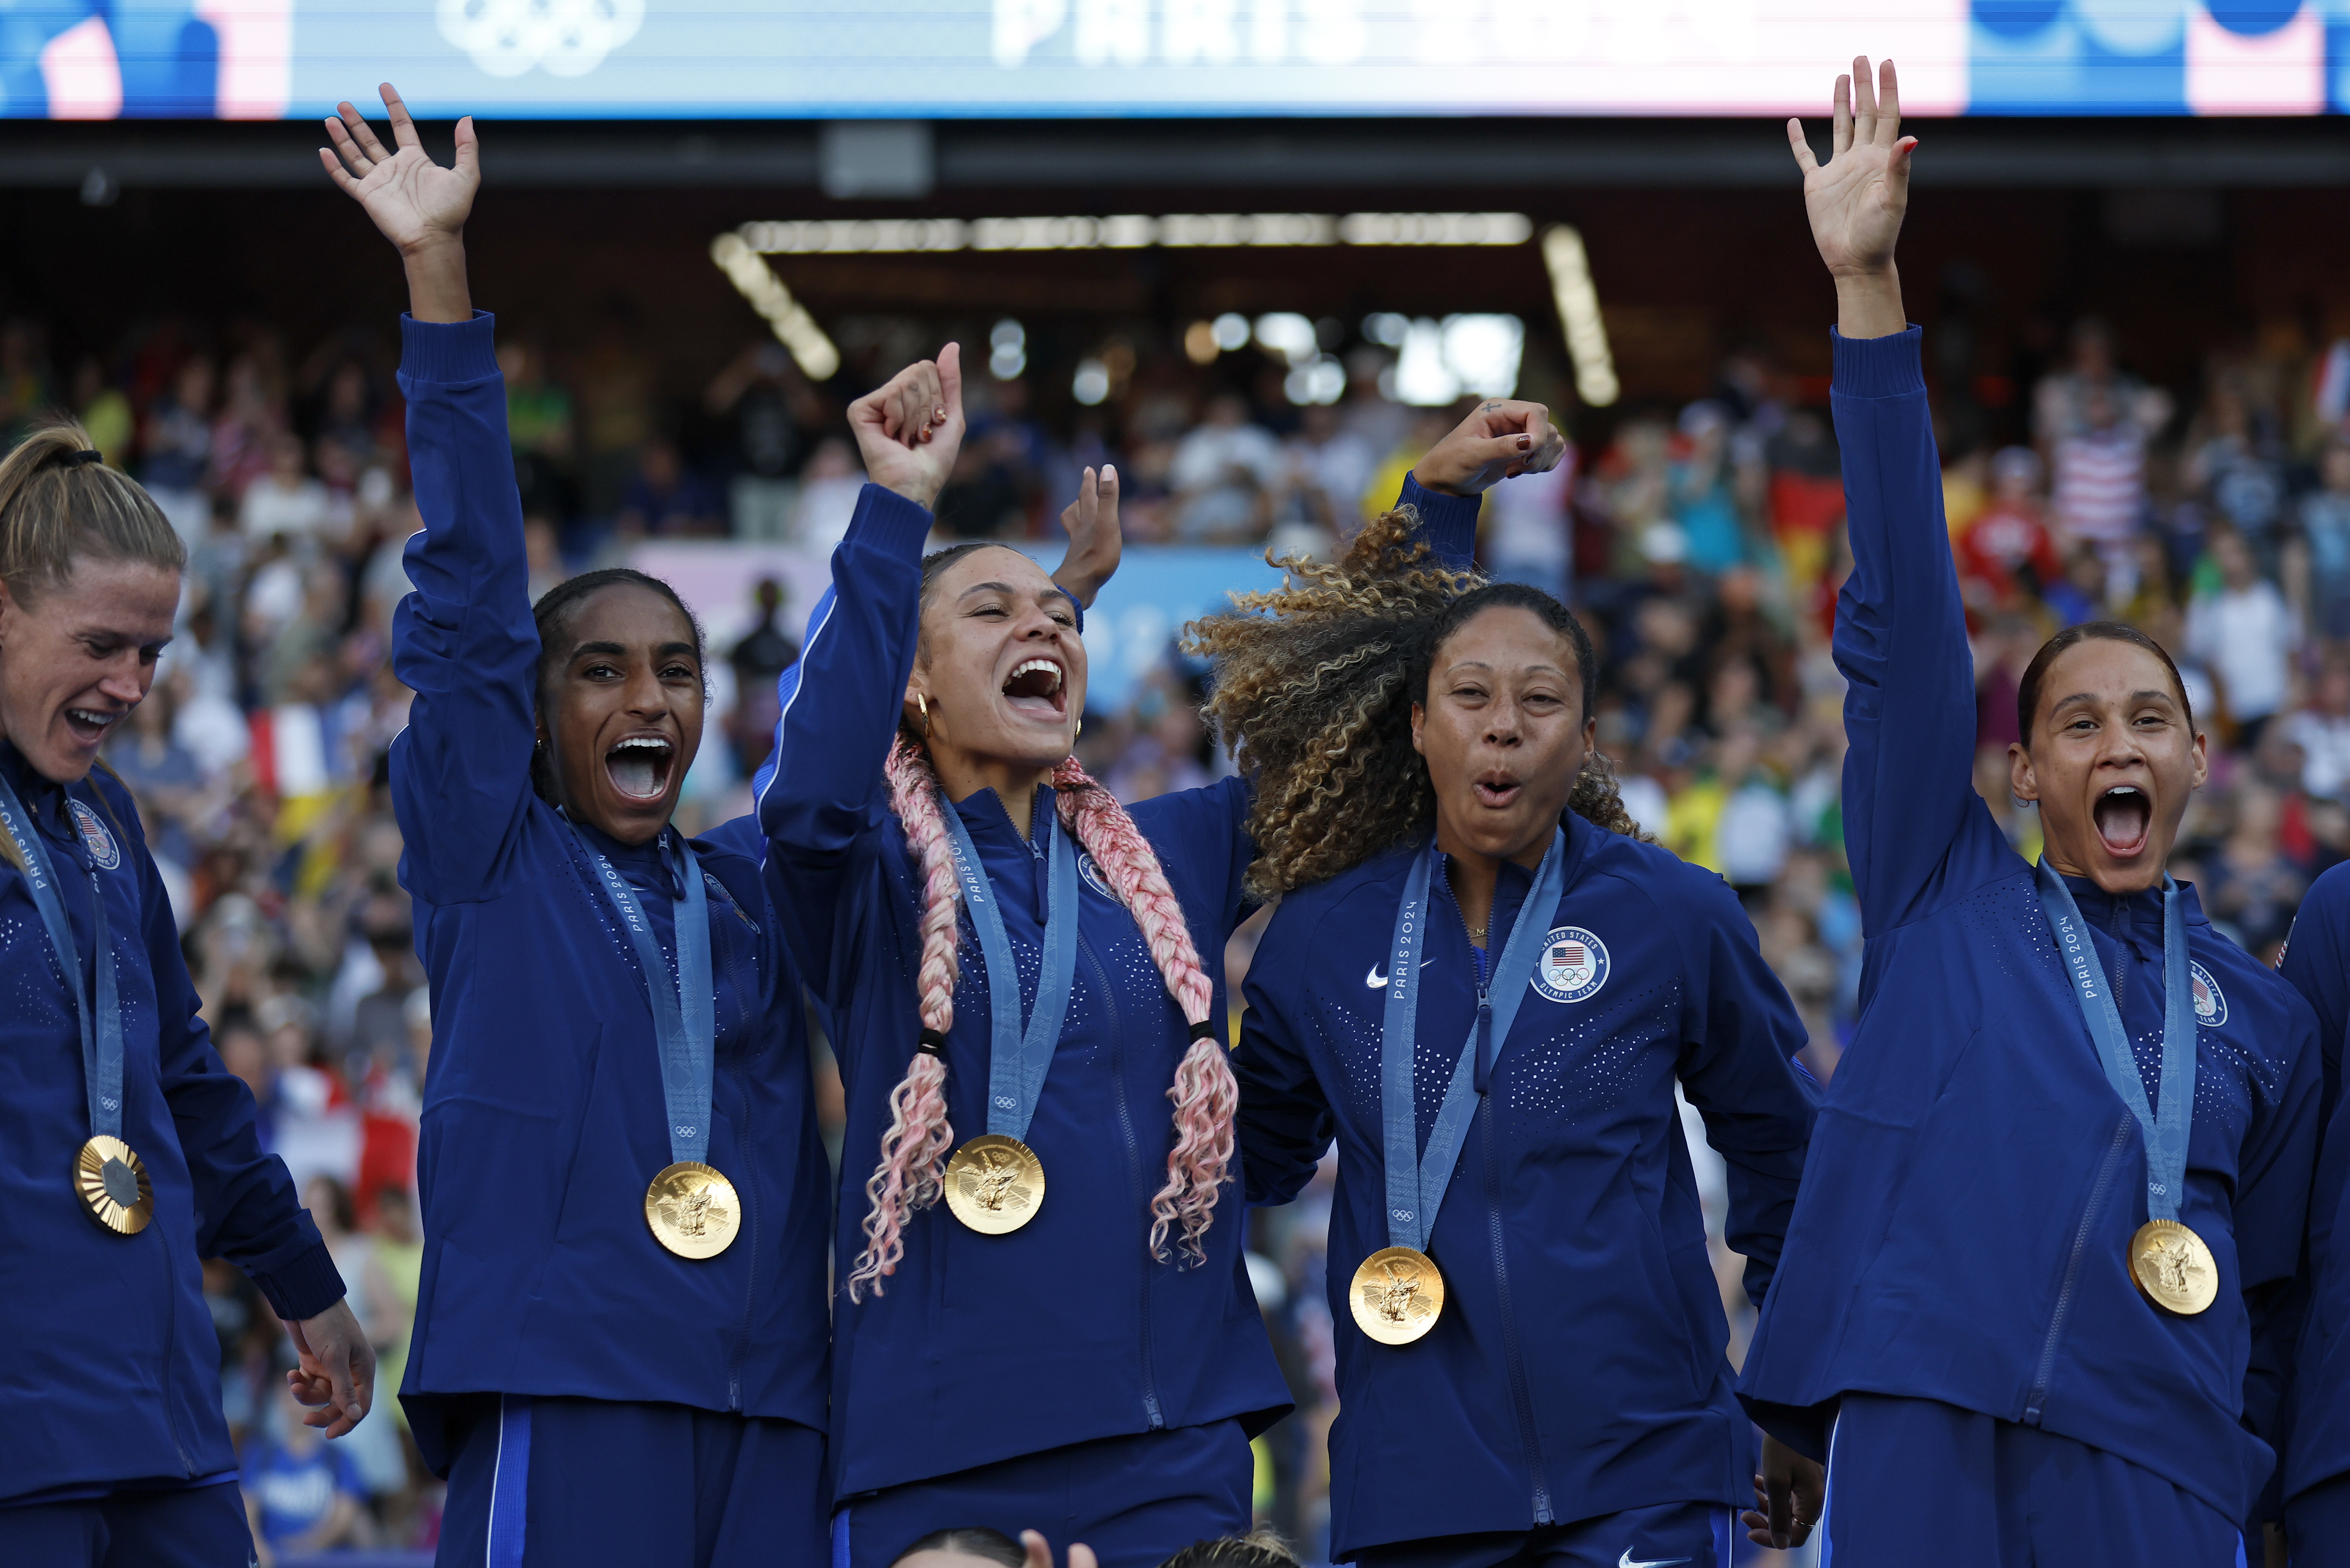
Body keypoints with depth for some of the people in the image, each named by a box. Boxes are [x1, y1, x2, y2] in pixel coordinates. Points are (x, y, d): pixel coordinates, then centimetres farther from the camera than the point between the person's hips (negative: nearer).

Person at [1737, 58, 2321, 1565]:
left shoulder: (2262, 1015, 19)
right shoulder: (1948, 902, 14)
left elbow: (2274, 1307, 24)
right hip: (1923, 1426, -2)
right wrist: (1869, 294, -2)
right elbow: (1907, 624, 6)